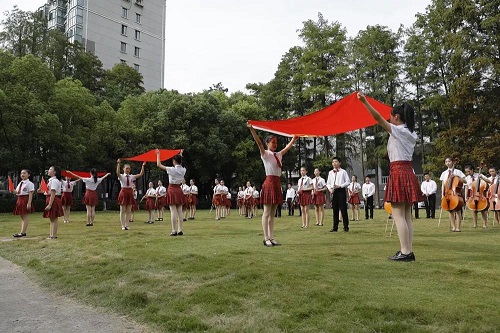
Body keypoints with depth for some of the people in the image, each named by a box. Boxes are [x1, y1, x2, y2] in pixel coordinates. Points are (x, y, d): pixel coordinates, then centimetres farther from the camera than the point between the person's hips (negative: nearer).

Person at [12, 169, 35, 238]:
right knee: (22, 217, 12)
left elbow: (30, 194, -15)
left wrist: (29, 203, -21)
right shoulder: (20, 183, 16)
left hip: (25, 199, -9)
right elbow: (17, 192, 17)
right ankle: (23, 232, 18)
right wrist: (13, 191, -6)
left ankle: (22, 232, -3)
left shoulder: (29, 183, -10)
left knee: (25, 216, -5)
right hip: (19, 200, 9)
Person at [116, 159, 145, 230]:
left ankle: (126, 225, 14)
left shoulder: (132, 176, 8)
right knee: (122, 211, 1)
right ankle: (123, 226, 7)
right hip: (123, 192, -4)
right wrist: (118, 164, -36)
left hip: (130, 193, 4)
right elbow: (117, 173, -25)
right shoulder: (121, 176, -2)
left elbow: (141, 174, 0)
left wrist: (143, 166, -9)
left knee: (129, 211, 6)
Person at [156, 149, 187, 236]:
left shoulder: (172, 169, -14)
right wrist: (180, 155, 40)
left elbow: (159, 165, -8)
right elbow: (180, 165, 28)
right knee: (179, 211, 6)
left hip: (172, 189, -5)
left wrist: (158, 154, 4)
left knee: (173, 211, -5)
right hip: (179, 189, 5)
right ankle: (180, 230, 7)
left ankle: (174, 231, -6)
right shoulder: (183, 170, 2)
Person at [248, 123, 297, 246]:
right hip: (269, 182, -7)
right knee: (266, 213, -4)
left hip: (277, 183, 7)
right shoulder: (265, 154, -2)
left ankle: (271, 238, 13)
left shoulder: (278, 155, 17)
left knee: (272, 213, 9)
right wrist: (251, 128, -29)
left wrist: (295, 137, 32)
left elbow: (288, 146, 30)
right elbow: (258, 142, -16)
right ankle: (266, 239, -1)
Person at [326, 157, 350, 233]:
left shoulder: (343, 172, 0)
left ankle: (346, 227, 5)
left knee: (343, 209, -3)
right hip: (333, 192, 4)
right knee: (335, 210, 6)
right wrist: (330, 189, -4)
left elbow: (348, 182, -3)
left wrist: (340, 186, -15)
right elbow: (328, 183, 15)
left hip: (341, 191, -4)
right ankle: (335, 227, 10)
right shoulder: (330, 172, 12)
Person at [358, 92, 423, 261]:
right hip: (408, 171, 9)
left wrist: (365, 101, -12)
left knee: (398, 214, -8)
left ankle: (405, 252, -9)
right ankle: (409, 251, 9)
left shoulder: (398, 130, -6)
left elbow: (378, 117, -13)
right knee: (406, 215, 8)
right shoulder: (411, 133, 17)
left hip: (398, 171, -9)